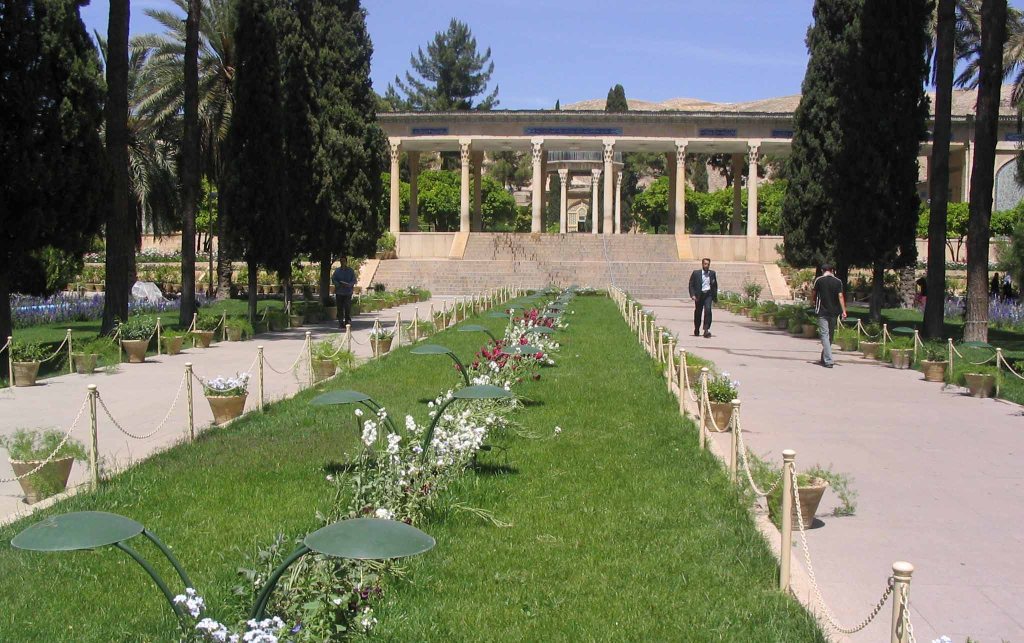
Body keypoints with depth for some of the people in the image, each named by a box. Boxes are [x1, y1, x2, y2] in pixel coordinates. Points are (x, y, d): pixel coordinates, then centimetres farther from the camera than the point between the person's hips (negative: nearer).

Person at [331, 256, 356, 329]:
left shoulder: (351, 271, 6)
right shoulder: (337, 270, 9)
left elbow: (354, 280, 3)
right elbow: (333, 279, 4)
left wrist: (348, 284, -16)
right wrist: (339, 284, -14)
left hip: (348, 292, -1)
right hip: (339, 292, 1)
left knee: (348, 308, -7)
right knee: (340, 308, 2)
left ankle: (347, 322, 0)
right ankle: (340, 323, 8)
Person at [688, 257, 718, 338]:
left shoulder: (712, 273, 8)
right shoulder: (696, 273, 2)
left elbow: (715, 285, 16)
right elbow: (691, 285, 1)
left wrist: (715, 296, 12)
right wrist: (692, 295, -11)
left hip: (708, 294, 0)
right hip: (699, 295, 0)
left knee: (708, 310, -20)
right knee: (698, 312, 8)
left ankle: (706, 330, -19)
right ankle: (696, 330, 29)